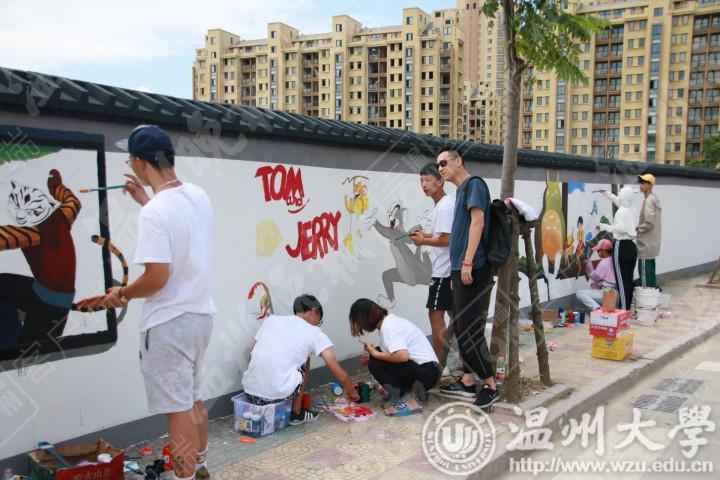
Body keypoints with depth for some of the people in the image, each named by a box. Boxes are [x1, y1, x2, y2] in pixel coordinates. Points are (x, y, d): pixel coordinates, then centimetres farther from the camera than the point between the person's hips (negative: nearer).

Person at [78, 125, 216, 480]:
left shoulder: (153, 213, -23)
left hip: (169, 323, -9)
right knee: (193, 398, 23)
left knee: (178, 408, 4)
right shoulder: (198, 196, 2)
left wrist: (122, 294, -6)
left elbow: (157, 278, -24)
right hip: (200, 314, 9)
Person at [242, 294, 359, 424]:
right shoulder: (314, 332, 5)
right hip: (277, 394, -4)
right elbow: (340, 374, 7)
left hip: (249, 391, 4)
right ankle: (296, 414, 23)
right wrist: (351, 392, 24)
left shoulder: (271, 319, 14)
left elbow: (252, 354, 16)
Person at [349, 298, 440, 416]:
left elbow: (403, 356, -31)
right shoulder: (389, 320, 10)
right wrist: (374, 353, 7)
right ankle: (407, 391, 6)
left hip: (426, 372, -10)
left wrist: (376, 354, -17)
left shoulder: (388, 327, -18)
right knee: (378, 359, 12)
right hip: (426, 370, 10)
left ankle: (407, 401, -14)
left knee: (375, 363, -15)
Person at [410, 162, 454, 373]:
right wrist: (425, 234, 9)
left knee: (435, 316, -5)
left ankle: (439, 365, 1)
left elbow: (446, 239, -21)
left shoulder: (444, 206, -15)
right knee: (454, 315, 15)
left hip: (443, 271, -10)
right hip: (449, 268, 10)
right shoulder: (446, 203, 16)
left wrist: (423, 241, -8)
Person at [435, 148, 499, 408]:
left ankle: (490, 386, 0)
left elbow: (478, 222, -17)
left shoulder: (474, 184, -6)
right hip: (460, 269, 10)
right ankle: (467, 382, 20)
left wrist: (467, 262, -22)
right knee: (461, 328, 12)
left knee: (470, 329, -8)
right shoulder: (461, 190, 20)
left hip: (474, 269, -9)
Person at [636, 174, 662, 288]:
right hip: (651, 243, 10)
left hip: (646, 244, -10)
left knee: (644, 270, -5)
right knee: (650, 270, 16)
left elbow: (649, 222, -23)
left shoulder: (649, 201, -18)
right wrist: (639, 227, 10)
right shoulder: (654, 198, 12)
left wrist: (636, 228, -10)